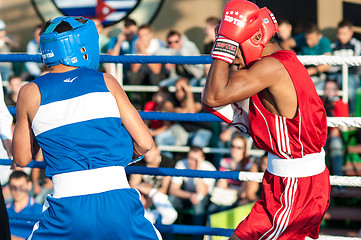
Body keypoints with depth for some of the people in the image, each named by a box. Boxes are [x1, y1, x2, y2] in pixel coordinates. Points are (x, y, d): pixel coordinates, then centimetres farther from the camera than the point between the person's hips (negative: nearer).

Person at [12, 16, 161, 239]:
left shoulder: (32, 93, 6)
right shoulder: (106, 81, 6)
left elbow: (22, 159, 15)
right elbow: (144, 143, 4)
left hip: (68, 206, 0)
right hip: (117, 201, 0)